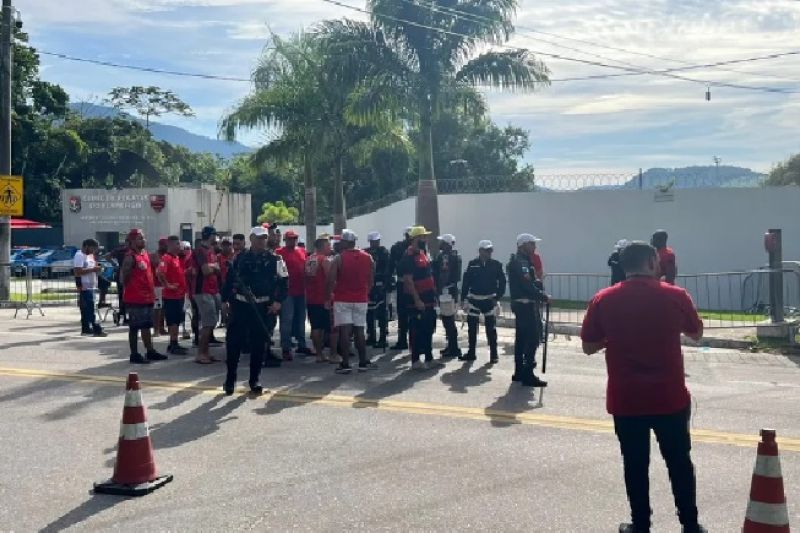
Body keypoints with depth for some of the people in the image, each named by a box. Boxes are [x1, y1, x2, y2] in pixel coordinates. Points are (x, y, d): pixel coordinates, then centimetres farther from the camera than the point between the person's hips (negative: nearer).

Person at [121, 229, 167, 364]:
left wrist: (152, 290, 16)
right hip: (134, 298, -9)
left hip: (147, 297, 9)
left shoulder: (146, 254, 12)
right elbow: (123, 278, -16)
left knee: (146, 326, 16)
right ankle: (134, 354, 6)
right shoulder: (130, 257, -13)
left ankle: (150, 351, 25)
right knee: (134, 327, -1)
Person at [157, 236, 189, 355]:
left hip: (179, 294, 9)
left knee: (176, 320, 13)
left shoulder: (178, 258, 14)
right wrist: (167, 285, -22)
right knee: (173, 321, -5)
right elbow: (159, 272, -29)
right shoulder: (166, 258, -14)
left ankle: (174, 344, 20)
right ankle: (173, 345, 0)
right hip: (171, 295, -9)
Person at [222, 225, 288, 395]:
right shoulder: (240, 258, 7)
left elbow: (283, 282, -1)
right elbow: (229, 279, 14)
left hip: (263, 308, -1)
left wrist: (278, 301, -10)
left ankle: (255, 380, 16)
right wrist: (226, 300, 10)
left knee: (259, 344, 5)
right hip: (240, 305, 1)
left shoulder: (274, 259, 1)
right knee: (233, 342, -1)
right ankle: (230, 379, 11)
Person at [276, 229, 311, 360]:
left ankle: (301, 344, 28)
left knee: (300, 319, 16)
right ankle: (286, 348, -2)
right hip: (287, 292, -7)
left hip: (301, 291, 7)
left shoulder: (302, 252, 12)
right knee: (287, 320, -6)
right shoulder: (280, 252, -7)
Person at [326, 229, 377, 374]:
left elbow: (330, 281, -11)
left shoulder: (338, 259, -7)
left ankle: (345, 364, -4)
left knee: (344, 331, -3)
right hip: (361, 299, 4)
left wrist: (328, 295, 2)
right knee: (359, 331, 9)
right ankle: (363, 363, 12)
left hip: (342, 300, -3)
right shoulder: (367, 258, 5)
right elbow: (371, 280, 9)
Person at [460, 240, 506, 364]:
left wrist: (497, 297, -6)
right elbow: (466, 282, 0)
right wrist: (464, 299, -2)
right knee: (472, 328, 9)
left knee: (491, 328, -2)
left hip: (489, 300, -1)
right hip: (474, 300, 1)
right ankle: (471, 353, 21)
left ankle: (493, 354, 8)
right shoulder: (472, 264, -2)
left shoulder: (496, 265, -3)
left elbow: (502, 282, 1)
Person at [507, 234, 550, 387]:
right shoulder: (520, 262, -15)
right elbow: (527, 285, -22)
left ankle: (519, 372, 22)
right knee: (532, 339, -9)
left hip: (523, 305, 11)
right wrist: (543, 296, -15)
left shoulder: (524, 261, 18)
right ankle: (528, 375, -8)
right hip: (526, 305, -11)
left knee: (522, 339, 15)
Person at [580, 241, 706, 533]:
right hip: (670, 398, 0)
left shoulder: (603, 300, -6)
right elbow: (696, 333, 11)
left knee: (635, 464, 11)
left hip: (625, 400, 0)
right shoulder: (676, 296, -6)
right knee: (679, 463, 14)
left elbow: (589, 347, 1)